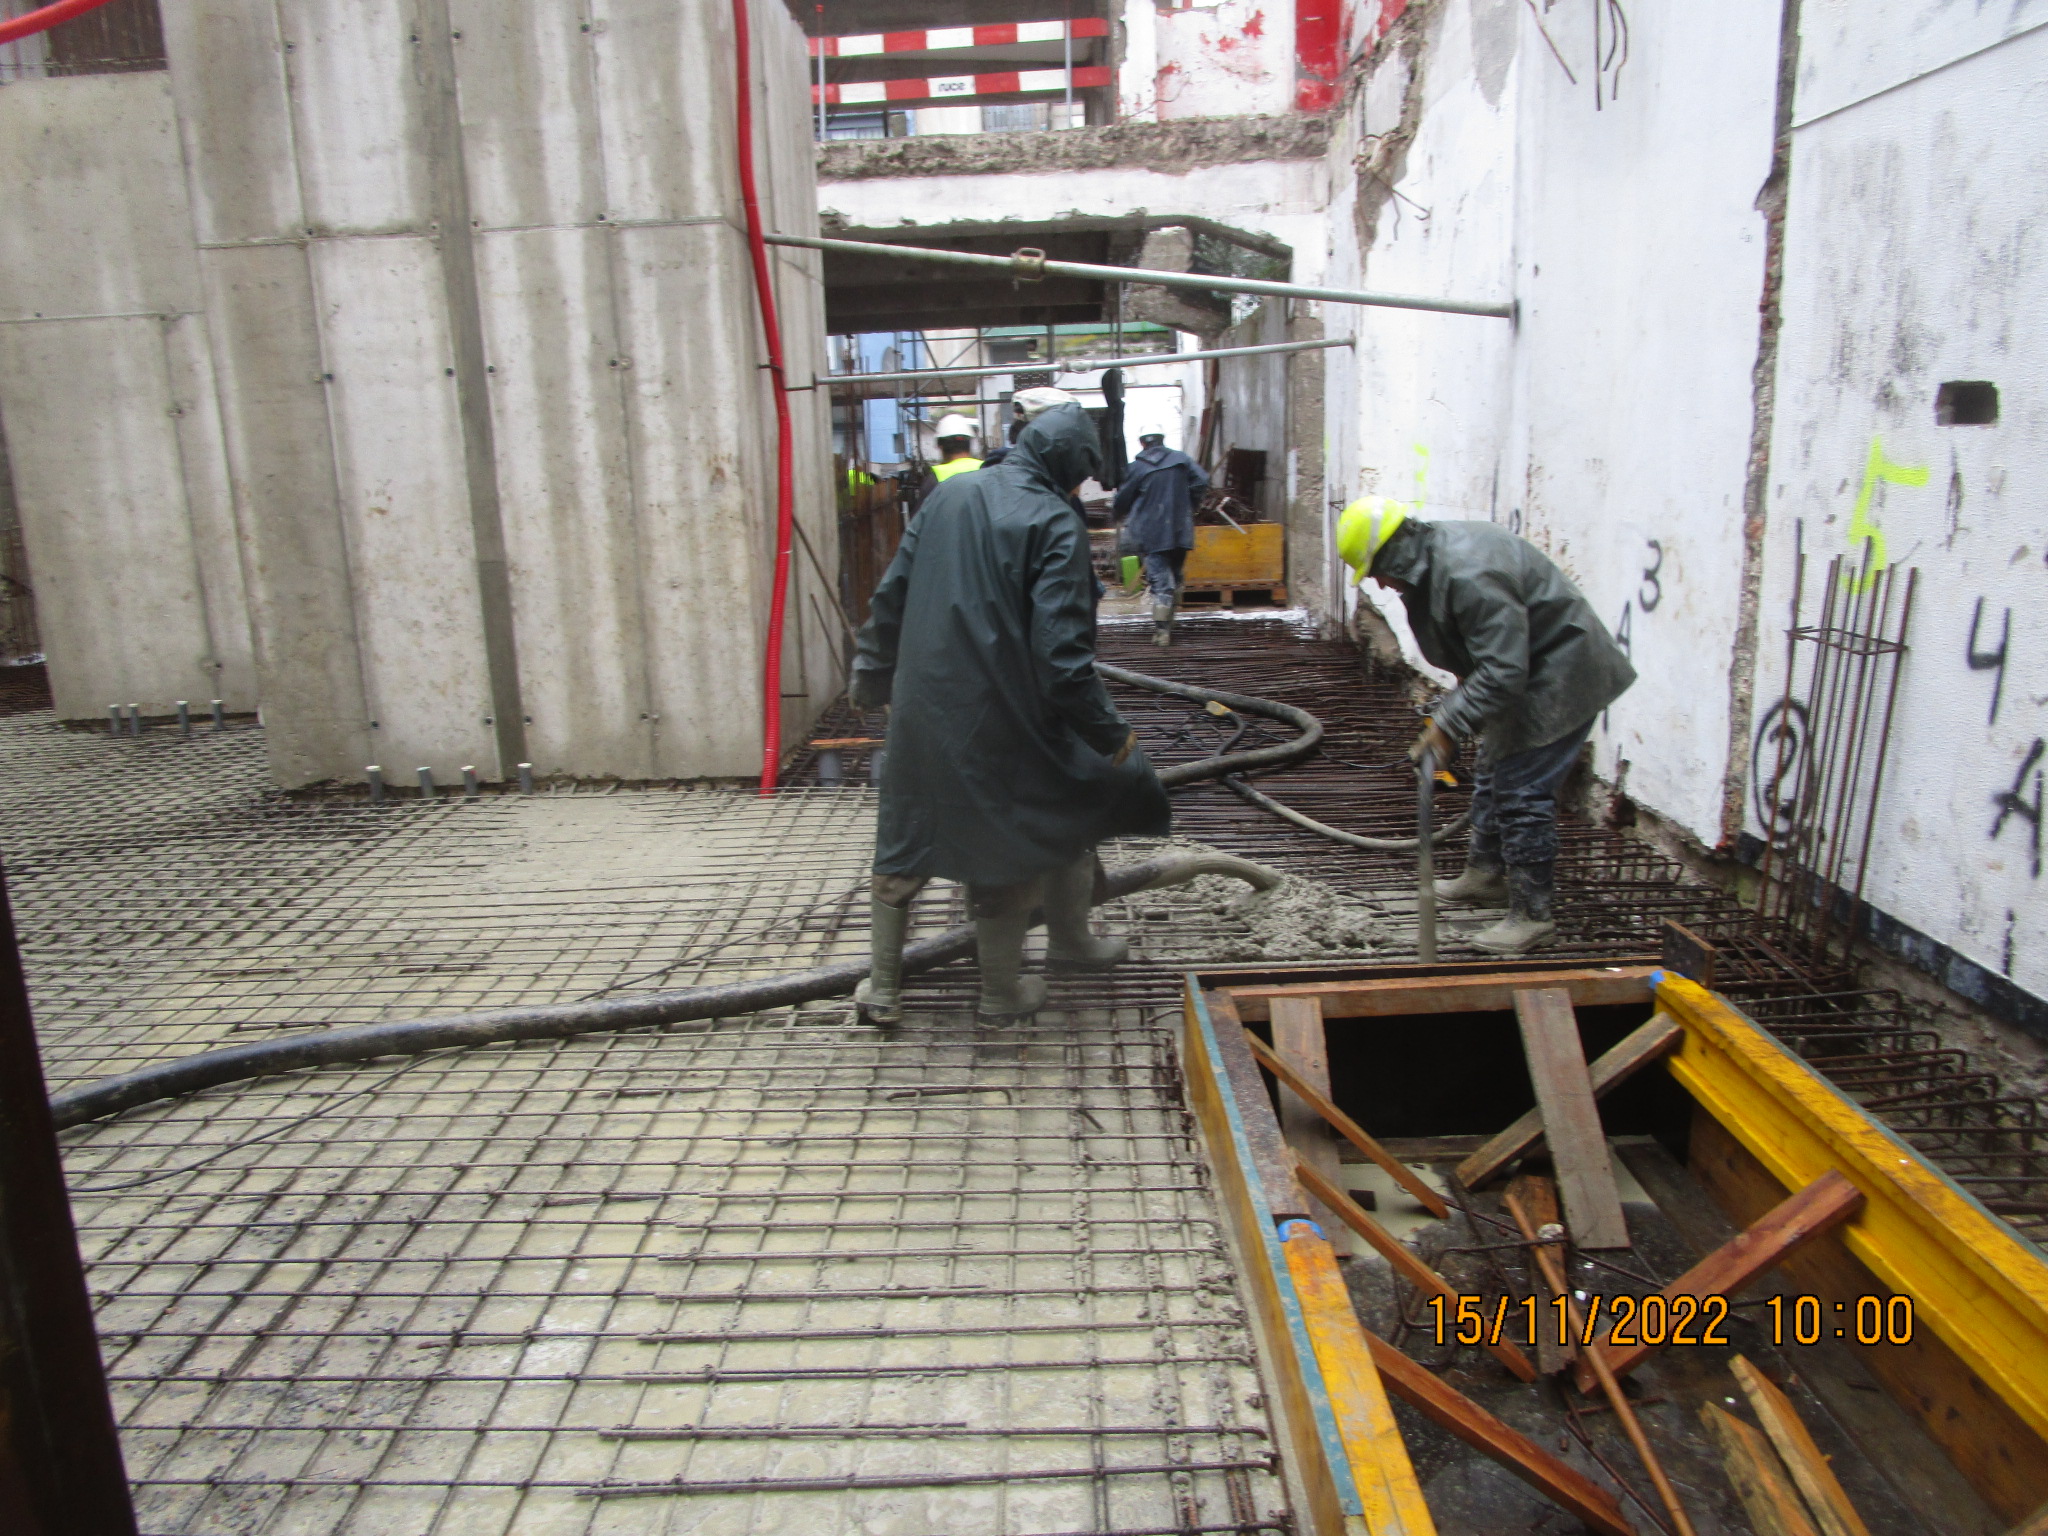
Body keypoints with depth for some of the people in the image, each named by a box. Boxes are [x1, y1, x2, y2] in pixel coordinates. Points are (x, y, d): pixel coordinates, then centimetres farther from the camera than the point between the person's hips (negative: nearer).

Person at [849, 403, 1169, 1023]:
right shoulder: (1055, 523, -12)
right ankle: (1001, 990, 30)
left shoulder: (949, 494, 7)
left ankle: (883, 988, 25)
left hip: (920, 705, 5)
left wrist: (872, 676, 22)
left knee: (902, 841, 17)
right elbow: (1062, 649, -19)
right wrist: (1109, 732, -9)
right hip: (996, 717, -5)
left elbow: (891, 595, 11)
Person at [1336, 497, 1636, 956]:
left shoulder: (1469, 574, -31)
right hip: (1525, 672, 11)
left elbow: (1502, 672, -32)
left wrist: (1448, 725, -28)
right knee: (1492, 776, 20)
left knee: (1522, 790, -10)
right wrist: (1453, 708, 11)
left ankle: (1534, 914, -1)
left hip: (1561, 676, -11)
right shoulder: (1433, 562, 3)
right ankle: (1486, 875, 37)